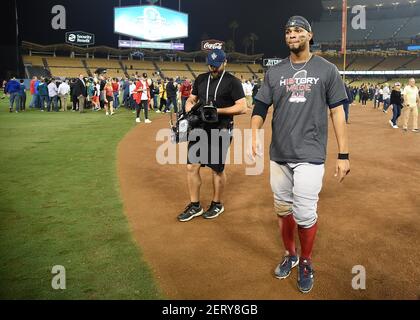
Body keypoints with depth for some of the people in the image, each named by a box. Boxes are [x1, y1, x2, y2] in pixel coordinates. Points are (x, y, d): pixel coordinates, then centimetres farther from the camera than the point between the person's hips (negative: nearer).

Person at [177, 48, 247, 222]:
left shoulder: (232, 81, -6)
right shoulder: (201, 79, 11)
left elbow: (242, 107, -13)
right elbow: (191, 99, 20)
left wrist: (218, 110, -21)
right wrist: (189, 105, -4)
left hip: (220, 131, -5)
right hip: (199, 129, 5)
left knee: (217, 169, 6)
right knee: (192, 167, 3)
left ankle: (217, 204, 26)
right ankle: (195, 206, 18)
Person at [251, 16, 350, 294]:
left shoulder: (327, 70, 2)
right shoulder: (274, 72, 9)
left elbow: (338, 112, 1)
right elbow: (261, 106, 5)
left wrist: (344, 155, -5)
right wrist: (255, 132, -16)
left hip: (310, 155, -3)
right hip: (279, 155, 4)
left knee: (305, 214, -6)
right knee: (283, 209, 13)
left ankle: (306, 262, 19)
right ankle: (290, 255, 35)